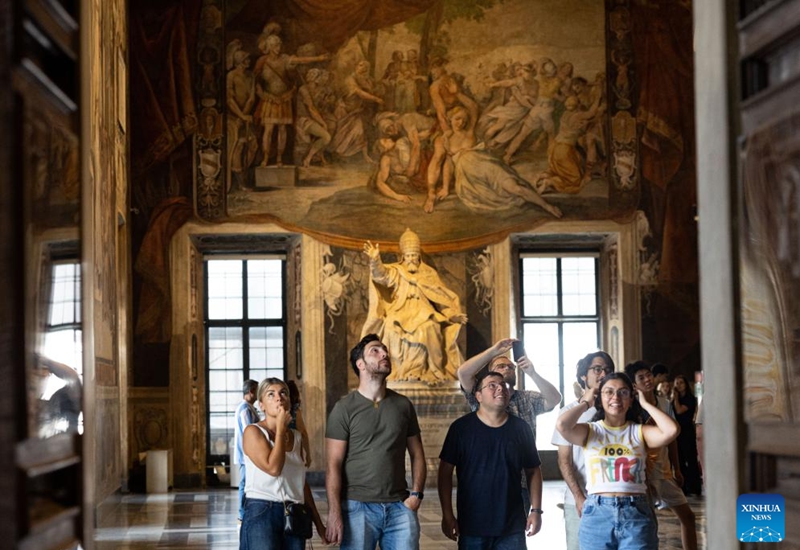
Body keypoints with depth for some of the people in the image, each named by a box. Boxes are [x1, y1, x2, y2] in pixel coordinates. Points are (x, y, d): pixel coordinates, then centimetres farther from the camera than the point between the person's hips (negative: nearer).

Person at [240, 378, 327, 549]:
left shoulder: (296, 436, 13)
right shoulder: (253, 432, -6)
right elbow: (273, 468, -20)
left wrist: (318, 523, 17)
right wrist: (280, 428, -10)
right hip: (262, 513, -6)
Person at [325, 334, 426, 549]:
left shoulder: (403, 405, 11)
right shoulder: (344, 408, -1)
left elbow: (417, 455, 14)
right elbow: (334, 465, -5)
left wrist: (416, 494, -1)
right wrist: (334, 513, -13)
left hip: (399, 507, 3)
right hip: (358, 506, -3)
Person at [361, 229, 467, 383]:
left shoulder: (429, 273, 17)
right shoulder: (396, 271, 12)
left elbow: (443, 296, 17)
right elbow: (381, 275, -10)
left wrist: (454, 314, 4)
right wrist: (375, 260, -30)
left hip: (423, 314, 0)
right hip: (401, 314, 0)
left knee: (430, 327, -33)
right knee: (392, 327, -32)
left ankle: (434, 369, -23)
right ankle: (399, 370, -25)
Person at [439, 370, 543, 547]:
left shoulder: (521, 428, 5)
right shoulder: (461, 427, -2)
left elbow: (533, 471, 10)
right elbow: (445, 471, -2)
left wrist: (535, 510, 3)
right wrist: (447, 515, -6)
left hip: (512, 528, 2)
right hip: (472, 527, -2)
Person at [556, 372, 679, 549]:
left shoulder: (639, 432, 8)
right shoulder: (590, 431, 7)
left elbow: (671, 430, -11)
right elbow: (562, 425, -14)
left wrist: (645, 403, 3)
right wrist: (585, 403, 4)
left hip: (637, 514, 0)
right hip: (598, 514, 0)